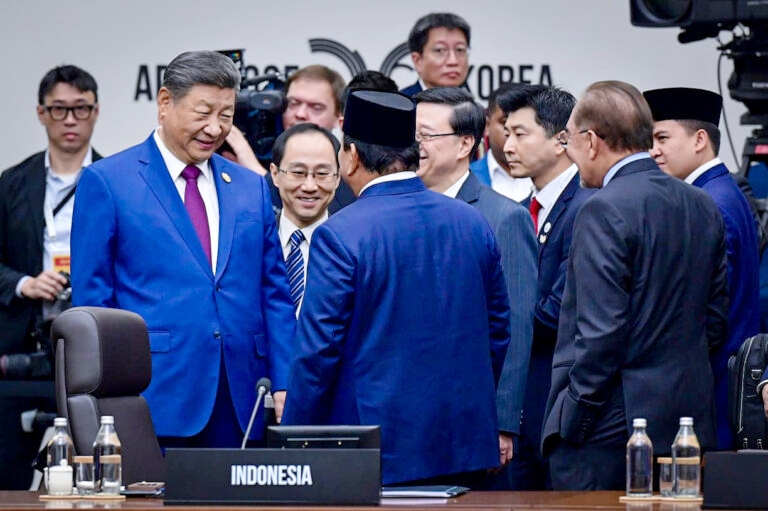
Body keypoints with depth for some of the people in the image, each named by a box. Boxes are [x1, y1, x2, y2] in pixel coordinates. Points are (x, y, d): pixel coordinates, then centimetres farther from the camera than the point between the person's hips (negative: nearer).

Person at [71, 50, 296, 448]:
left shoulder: (252, 188, 16)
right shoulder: (106, 182, 2)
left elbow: (274, 293, 16)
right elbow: (91, 298, 0)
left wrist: (284, 386, 5)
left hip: (240, 406, 4)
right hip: (157, 401, -4)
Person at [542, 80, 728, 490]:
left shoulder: (605, 211, -14)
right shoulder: (702, 207, 11)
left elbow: (601, 333, -18)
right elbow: (716, 322, 14)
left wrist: (570, 421, -11)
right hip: (689, 423, 8)